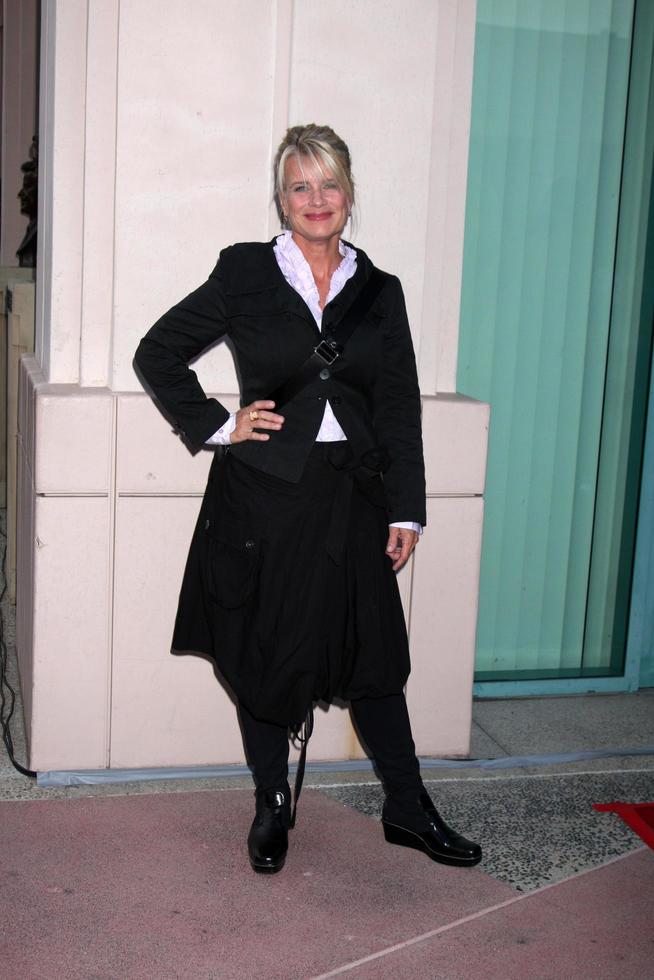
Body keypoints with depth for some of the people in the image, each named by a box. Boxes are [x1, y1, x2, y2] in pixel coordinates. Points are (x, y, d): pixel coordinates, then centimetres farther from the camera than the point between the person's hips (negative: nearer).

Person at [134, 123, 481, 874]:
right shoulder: (244, 274, 1)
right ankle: (271, 808, 26)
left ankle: (408, 810, 22)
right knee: (264, 656, 8)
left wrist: (406, 510, 4)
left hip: (350, 500, 2)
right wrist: (217, 425, -2)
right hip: (263, 495, -1)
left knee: (374, 655, 7)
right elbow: (158, 354, 7)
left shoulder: (379, 292, 8)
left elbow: (400, 410, 8)